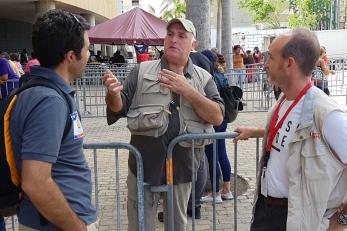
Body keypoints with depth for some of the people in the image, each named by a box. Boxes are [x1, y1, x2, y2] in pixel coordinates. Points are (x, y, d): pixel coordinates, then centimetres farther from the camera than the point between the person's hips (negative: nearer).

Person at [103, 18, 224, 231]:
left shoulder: (204, 78, 4)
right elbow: (119, 108, 2)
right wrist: (113, 93, -21)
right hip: (145, 161, -1)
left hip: (183, 163, 1)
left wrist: (188, 90, -16)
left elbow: (217, 117, -7)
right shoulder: (142, 71, 3)